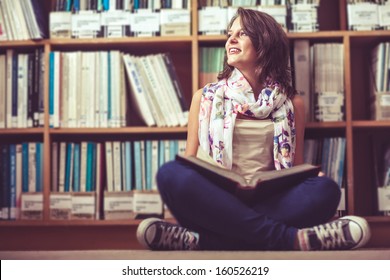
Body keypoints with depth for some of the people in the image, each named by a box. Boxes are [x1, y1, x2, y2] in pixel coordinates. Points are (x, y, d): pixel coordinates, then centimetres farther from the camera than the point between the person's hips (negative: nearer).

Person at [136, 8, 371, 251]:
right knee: (171, 173, -30)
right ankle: (287, 239, -35)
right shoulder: (206, 97, 14)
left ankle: (201, 242, -35)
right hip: (216, 201, 0)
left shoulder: (291, 103, 14)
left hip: (270, 203, 1)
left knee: (326, 189, -28)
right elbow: (190, 161, 12)